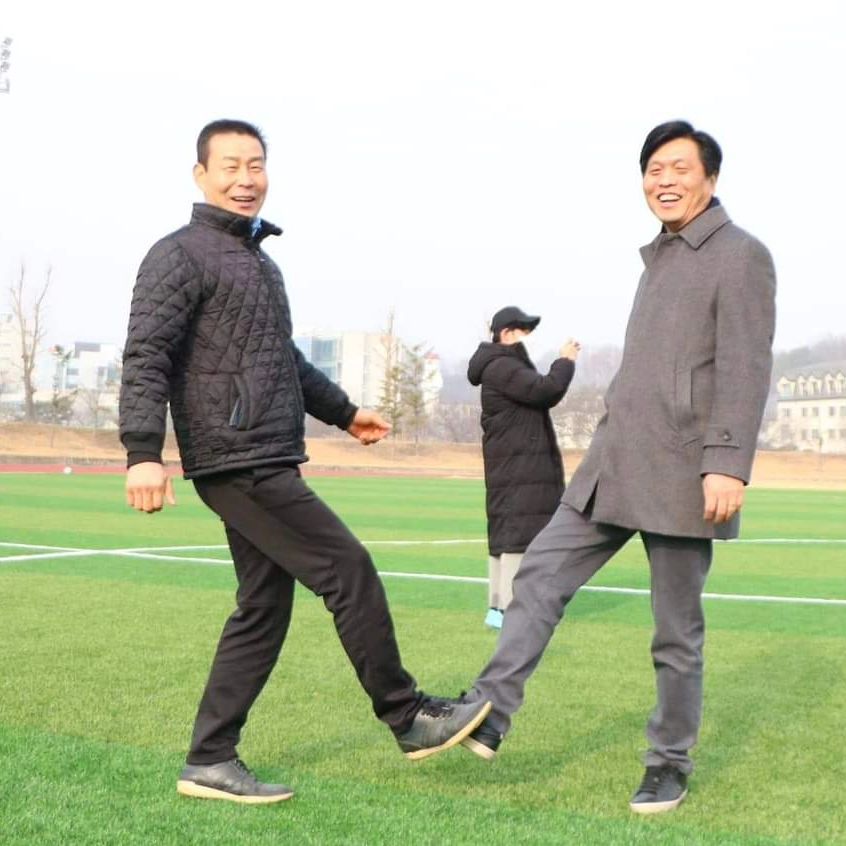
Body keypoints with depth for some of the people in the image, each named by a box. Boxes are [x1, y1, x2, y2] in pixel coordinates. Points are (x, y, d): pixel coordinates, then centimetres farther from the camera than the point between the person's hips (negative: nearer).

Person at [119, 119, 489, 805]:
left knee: (264, 608, 8)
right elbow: (146, 355, -16)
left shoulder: (261, 260, 22)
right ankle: (409, 718, 7)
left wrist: (344, 412, 39)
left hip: (269, 464, 9)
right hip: (238, 463, -9)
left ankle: (210, 762, 14)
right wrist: (144, 452, -26)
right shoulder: (182, 256, -6)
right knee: (349, 571, -6)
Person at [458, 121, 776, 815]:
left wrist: (729, 463, -24)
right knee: (540, 575, -1)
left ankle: (671, 764, 16)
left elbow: (747, 368, -15)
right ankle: (488, 715, 0)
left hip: (681, 477, -8)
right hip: (614, 466, 8)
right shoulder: (660, 258, 19)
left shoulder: (740, 256, -6)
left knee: (677, 631, 2)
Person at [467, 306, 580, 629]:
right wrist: (565, 361, -8)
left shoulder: (510, 367, 21)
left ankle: (498, 606, 15)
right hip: (517, 469, -11)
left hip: (520, 466, 11)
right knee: (518, 533, -13)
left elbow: (538, 394, 19)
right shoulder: (501, 368, -15)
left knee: (505, 534, 11)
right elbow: (546, 390, -21)